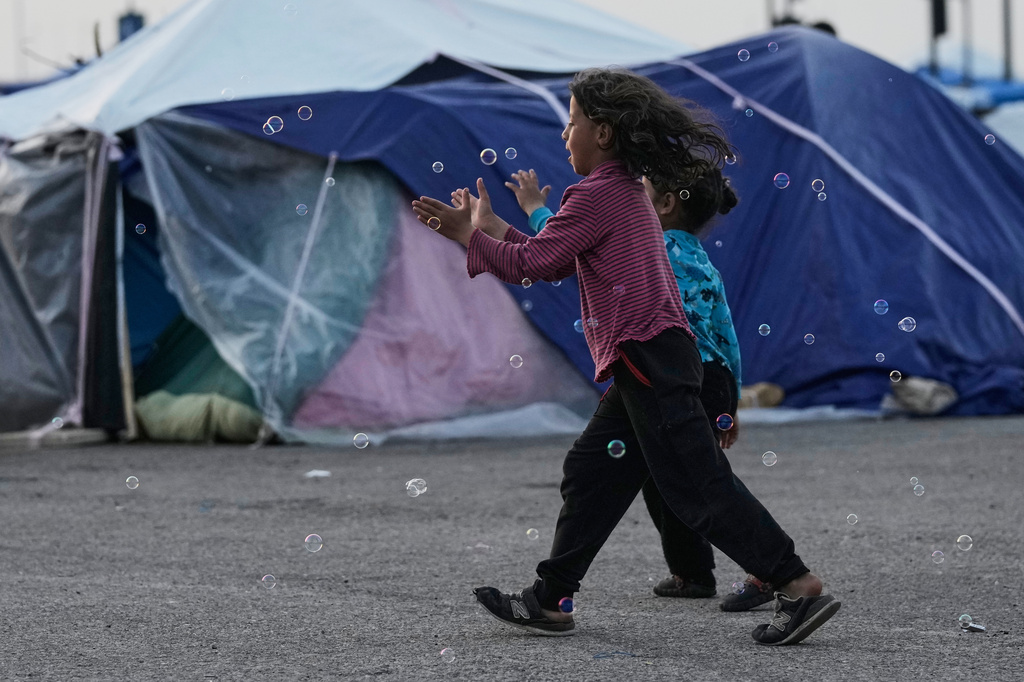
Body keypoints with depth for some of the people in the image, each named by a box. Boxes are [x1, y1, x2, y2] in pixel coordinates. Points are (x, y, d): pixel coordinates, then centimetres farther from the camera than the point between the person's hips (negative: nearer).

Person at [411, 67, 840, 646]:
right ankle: (549, 602, 20)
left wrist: (470, 236, 2)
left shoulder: (597, 194, -11)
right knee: (591, 473, 14)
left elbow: (533, 263, -10)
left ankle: (800, 586, -12)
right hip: (646, 363, 11)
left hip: (648, 354, -11)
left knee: (699, 486, -10)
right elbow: (556, 262, 24)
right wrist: (494, 227, 23)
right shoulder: (627, 190, 20)